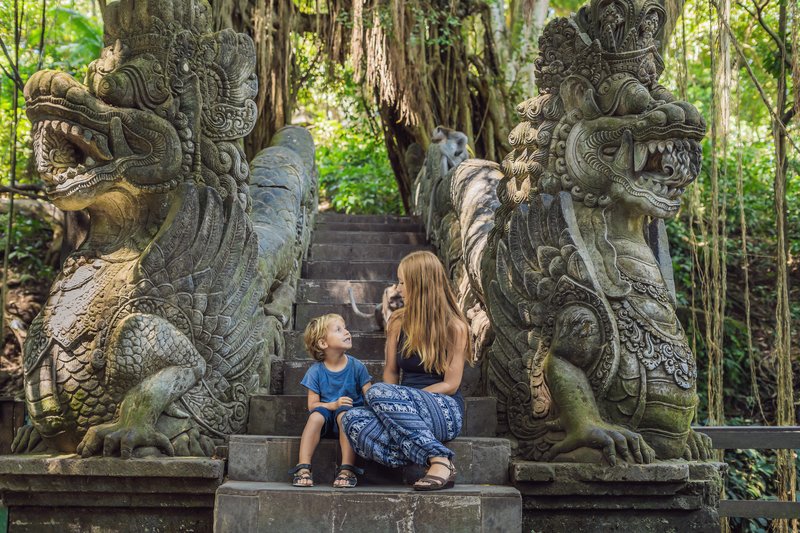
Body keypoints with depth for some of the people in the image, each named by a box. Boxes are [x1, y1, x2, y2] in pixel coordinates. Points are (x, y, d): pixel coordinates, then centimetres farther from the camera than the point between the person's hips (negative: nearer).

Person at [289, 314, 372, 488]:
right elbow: (312, 405, -4)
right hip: (326, 423, 1)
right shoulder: (316, 371, -2)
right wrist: (333, 405, -22)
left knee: (344, 413, -34)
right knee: (317, 414, -32)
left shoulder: (356, 367, -3)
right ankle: (303, 468, -33)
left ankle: (347, 469, -36)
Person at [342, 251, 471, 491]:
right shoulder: (398, 322, 12)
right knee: (353, 419, -26)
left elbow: (450, 384, -6)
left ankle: (440, 461, -31)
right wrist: (395, 403, -8)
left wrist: (398, 397, -14)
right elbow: (391, 370, 14)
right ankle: (433, 458, -36)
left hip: (445, 412, -5)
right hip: (409, 411, 5)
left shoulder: (455, 327, -3)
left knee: (377, 392, -31)